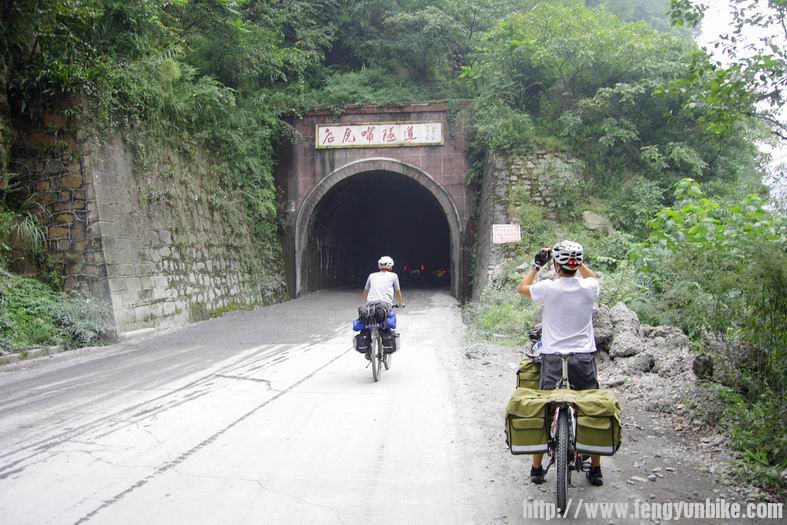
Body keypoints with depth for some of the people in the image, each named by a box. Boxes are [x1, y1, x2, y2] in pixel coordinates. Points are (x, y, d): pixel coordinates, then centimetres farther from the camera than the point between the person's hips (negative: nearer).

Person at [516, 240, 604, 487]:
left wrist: (537, 264, 17)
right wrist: (577, 261, 19)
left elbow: (521, 288, 10)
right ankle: (595, 469, 19)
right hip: (584, 357, 2)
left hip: (553, 357, -1)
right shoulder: (589, 288, -5)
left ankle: (537, 468, 15)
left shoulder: (548, 288, -11)